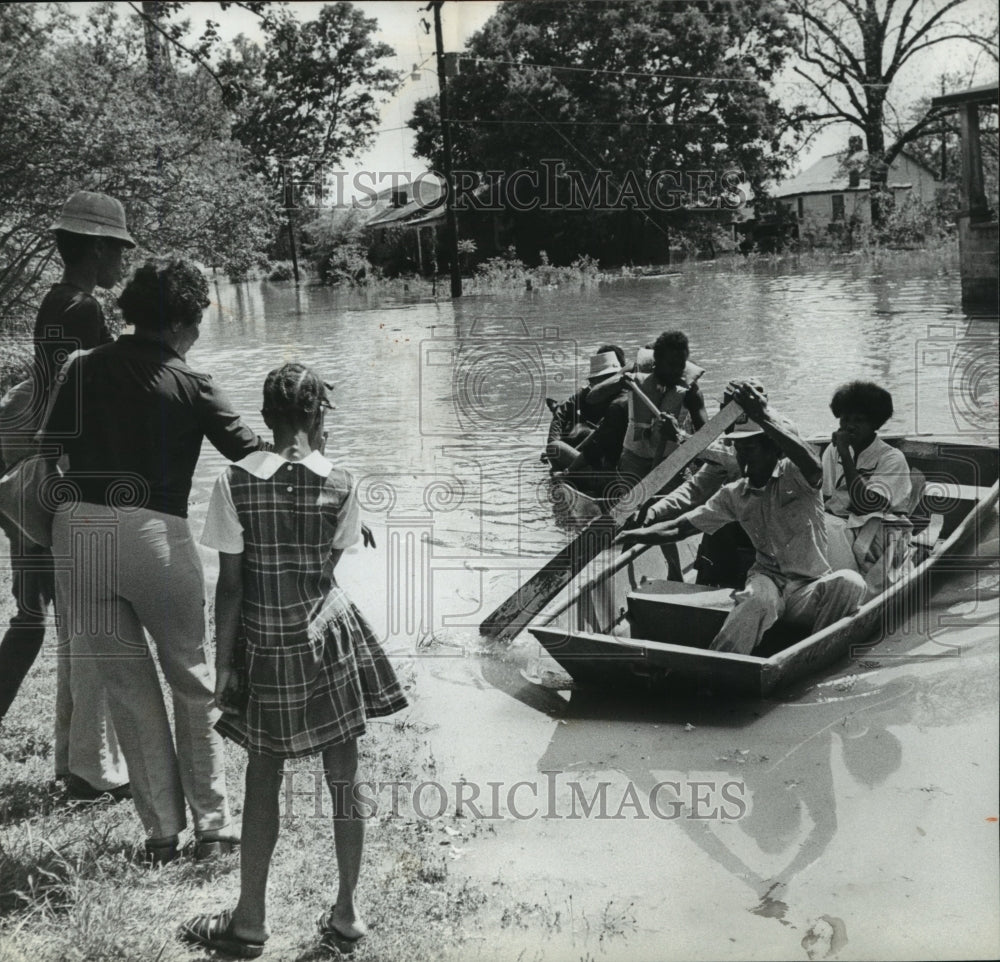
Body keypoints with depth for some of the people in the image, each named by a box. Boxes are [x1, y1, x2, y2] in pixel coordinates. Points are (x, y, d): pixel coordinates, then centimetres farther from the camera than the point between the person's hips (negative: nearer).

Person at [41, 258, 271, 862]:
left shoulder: (85, 369, 10)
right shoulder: (190, 386, 0)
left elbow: (49, 452, 9)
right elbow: (250, 453, 2)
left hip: (79, 531, 3)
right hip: (156, 535, -3)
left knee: (128, 687, 12)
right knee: (193, 682, 13)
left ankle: (162, 832, 17)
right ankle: (213, 828, 15)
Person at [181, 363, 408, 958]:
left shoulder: (236, 483, -10)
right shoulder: (340, 484, -9)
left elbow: (231, 584, -8)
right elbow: (330, 565, 2)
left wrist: (224, 663, 0)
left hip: (264, 648, 0)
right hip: (330, 641, 0)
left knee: (263, 780, 13)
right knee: (344, 780, 11)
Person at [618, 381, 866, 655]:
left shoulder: (793, 476, -5)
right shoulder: (733, 494, 9)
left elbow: (813, 466, -31)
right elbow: (680, 528, 10)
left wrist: (764, 418, -36)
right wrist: (636, 535, -9)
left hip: (809, 590, -1)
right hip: (767, 578, 2)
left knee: (849, 582, -34)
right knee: (759, 598, -36)